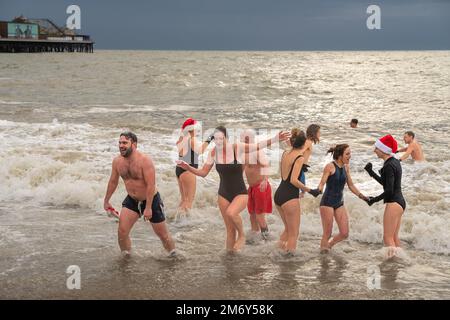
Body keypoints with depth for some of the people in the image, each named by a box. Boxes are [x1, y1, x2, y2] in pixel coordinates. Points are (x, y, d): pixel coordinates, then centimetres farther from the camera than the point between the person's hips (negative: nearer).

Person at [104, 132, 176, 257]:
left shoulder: (144, 160, -24)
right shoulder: (117, 161, -6)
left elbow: (151, 185, -27)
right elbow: (113, 182, 11)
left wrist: (148, 207, -29)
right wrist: (106, 201, 18)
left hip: (151, 200, -5)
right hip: (132, 200, 5)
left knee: (162, 234, 7)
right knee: (122, 231, -8)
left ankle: (173, 255, 30)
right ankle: (126, 256, 12)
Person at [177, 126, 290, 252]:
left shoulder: (237, 147, -14)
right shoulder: (213, 153, -4)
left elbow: (258, 146, -7)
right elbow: (203, 172, 4)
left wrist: (275, 139, -19)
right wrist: (188, 167, -11)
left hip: (240, 193, -4)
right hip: (224, 194, 4)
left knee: (231, 213, -33)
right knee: (230, 229, 7)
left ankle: (242, 236, -5)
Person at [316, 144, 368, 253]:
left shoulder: (346, 167, 6)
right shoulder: (330, 166, -13)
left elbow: (351, 185, 15)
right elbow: (322, 183, -18)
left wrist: (361, 195, 7)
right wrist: (318, 190, -39)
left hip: (339, 203, 6)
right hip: (327, 202, -6)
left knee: (344, 234, 2)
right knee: (327, 234, -4)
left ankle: (329, 245, 27)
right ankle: (323, 249, 20)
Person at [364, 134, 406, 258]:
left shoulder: (389, 166, -18)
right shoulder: (395, 162, 11)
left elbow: (389, 191, -21)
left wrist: (374, 200, -9)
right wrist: (371, 172, 19)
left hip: (393, 203, -10)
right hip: (400, 202, 10)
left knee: (388, 238, -7)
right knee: (394, 237, 15)